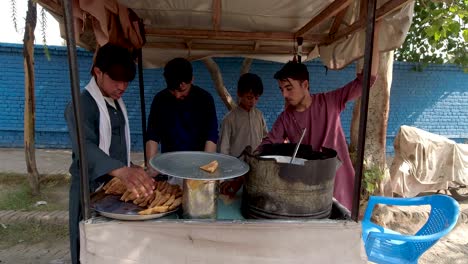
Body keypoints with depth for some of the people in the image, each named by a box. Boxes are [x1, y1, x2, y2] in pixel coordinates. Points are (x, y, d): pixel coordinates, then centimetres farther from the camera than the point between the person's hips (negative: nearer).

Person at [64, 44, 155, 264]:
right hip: (93, 189, -7)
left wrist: (130, 169, 8)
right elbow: (85, 147, -36)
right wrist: (123, 171, -52)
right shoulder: (80, 106, -19)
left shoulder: (117, 102, 7)